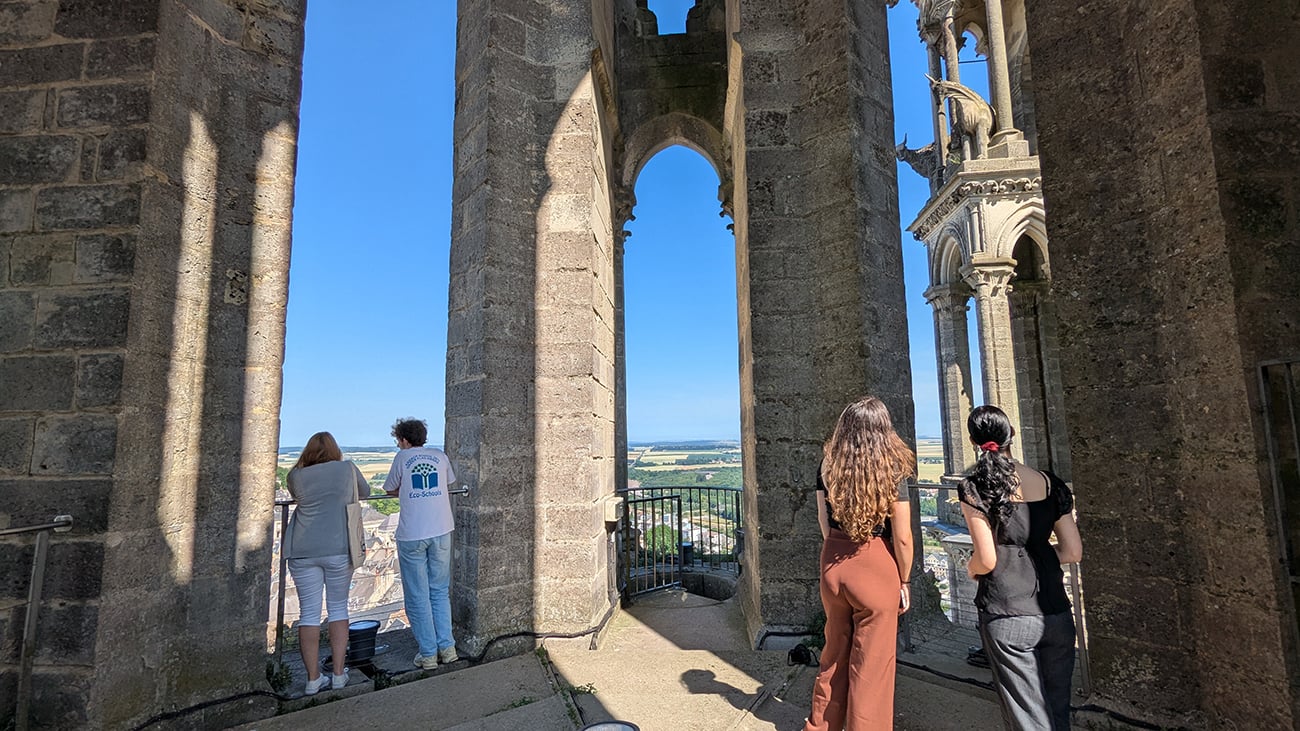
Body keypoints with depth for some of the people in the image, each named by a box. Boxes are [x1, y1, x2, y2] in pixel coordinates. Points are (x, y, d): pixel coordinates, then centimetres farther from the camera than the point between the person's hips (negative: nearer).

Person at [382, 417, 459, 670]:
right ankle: (447, 648, 17)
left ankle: (428, 654, 14)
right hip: (441, 532, 3)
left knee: (418, 597, 8)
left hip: (411, 535, -3)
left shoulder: (402, 457, 1)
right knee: (440, 592, 16)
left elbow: (390, 490, 10)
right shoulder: (440, 456, 8)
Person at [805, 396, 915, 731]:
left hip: (833, 562, 4)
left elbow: (823, 521, 3)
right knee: (871, 663, 12)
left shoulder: (828, 465, -4)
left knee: (835, 651, 22)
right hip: (876, 568, -4)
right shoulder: (891, 471, -14)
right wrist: (904, 582, 3)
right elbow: (902, 538, -10)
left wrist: (837, 553, 15)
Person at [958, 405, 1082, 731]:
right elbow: (1073, 551, 4)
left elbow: (986, 560, -13)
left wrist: (970, 569, 8)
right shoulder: (1050, 483, 2)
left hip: (1007, 616, -5)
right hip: (1056, 612, 5)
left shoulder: (974, 487, -11)